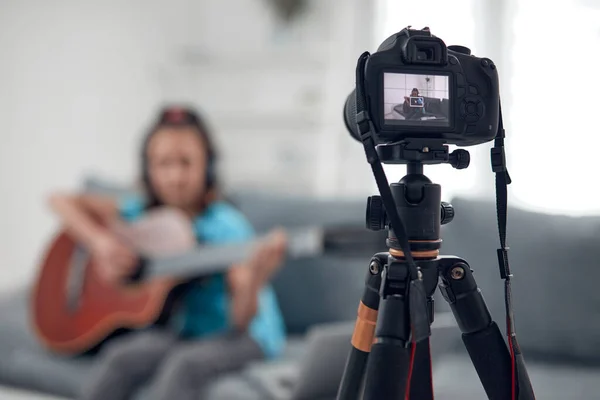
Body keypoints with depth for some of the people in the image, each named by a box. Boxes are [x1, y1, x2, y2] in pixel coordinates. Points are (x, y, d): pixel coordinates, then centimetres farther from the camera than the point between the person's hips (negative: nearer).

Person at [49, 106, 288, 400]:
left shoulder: (225, 226, -13)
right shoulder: (141, 214, 1)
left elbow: (240, 321, -19)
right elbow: (61, 201, 0)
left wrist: (253, 283, -41)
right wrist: (100, 242, -15)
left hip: (245, 335, -4)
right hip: (179, 331, 4)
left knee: (183, 364, -35)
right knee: (119, 356, -26)